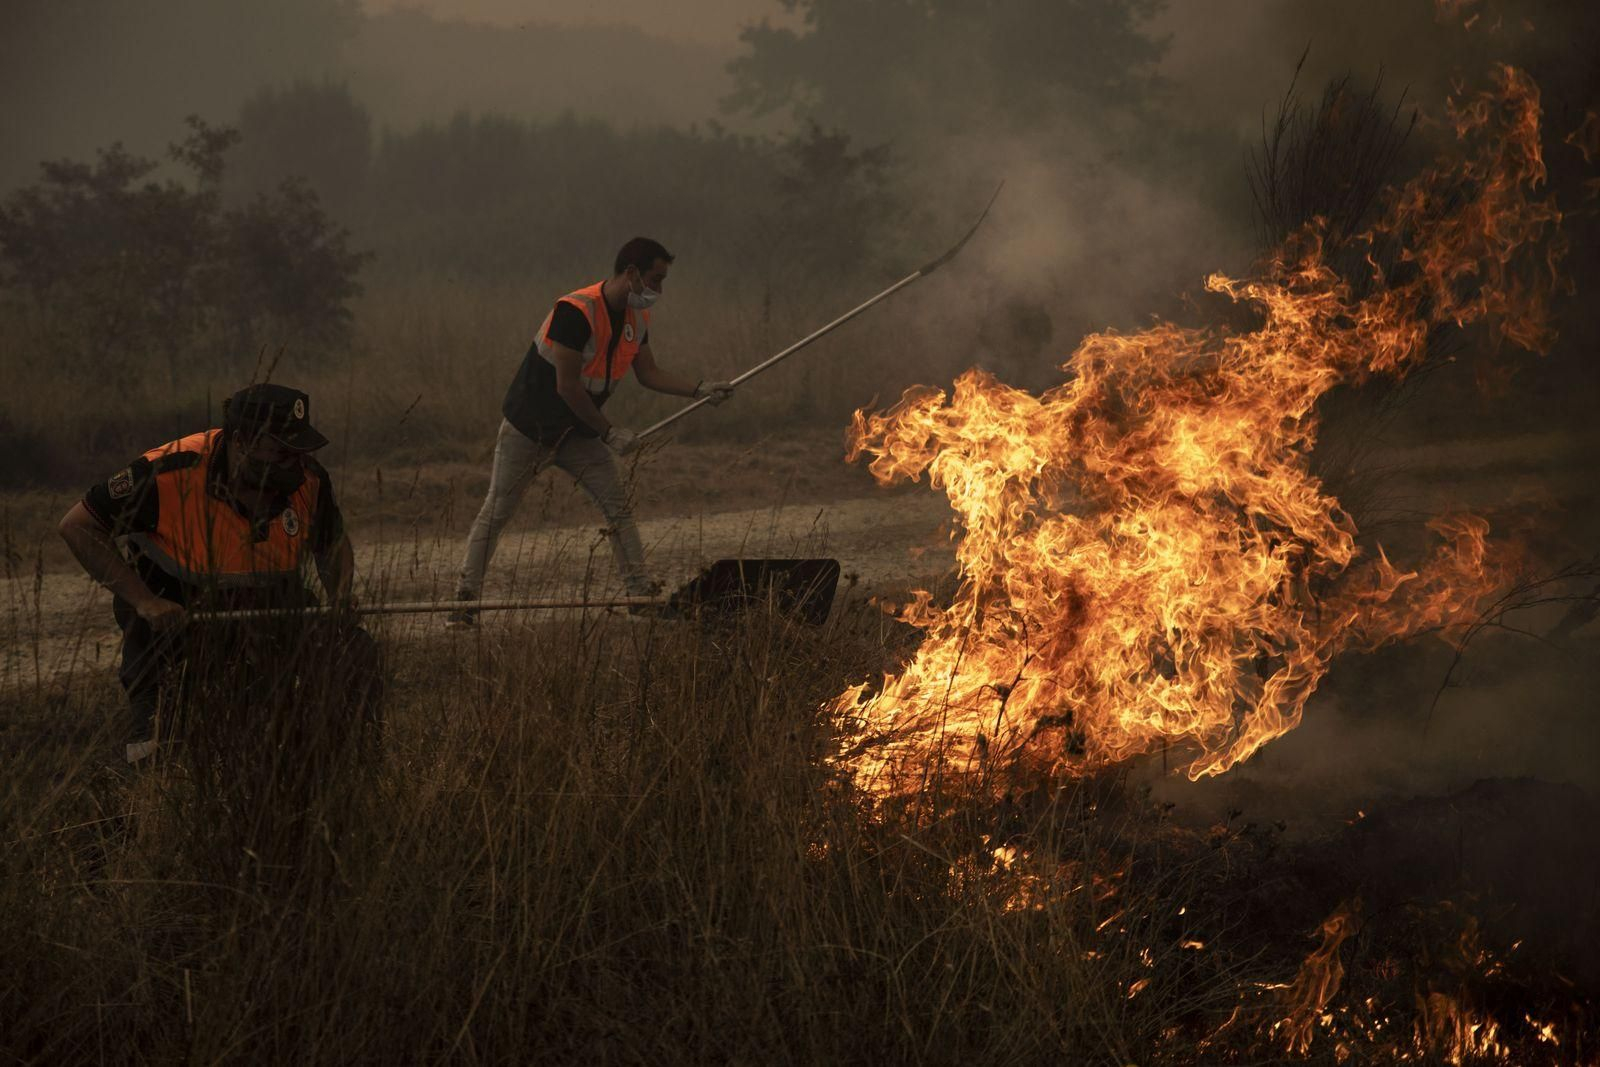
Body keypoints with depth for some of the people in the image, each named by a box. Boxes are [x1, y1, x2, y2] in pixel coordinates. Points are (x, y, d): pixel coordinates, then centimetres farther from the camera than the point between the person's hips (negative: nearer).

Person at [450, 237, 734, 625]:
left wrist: (700, 389, -6)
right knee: (495, 513, -2)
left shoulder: (637, 317, -2)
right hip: (528, 428, -7)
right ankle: (465, 599, 5)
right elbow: (566, 386, -27)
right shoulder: (575, 312, -28)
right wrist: (609, 432, -19)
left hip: (578, 431, 7)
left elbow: (649, 373, 8)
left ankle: (641, 593, 2)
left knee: (619, 505, -1)